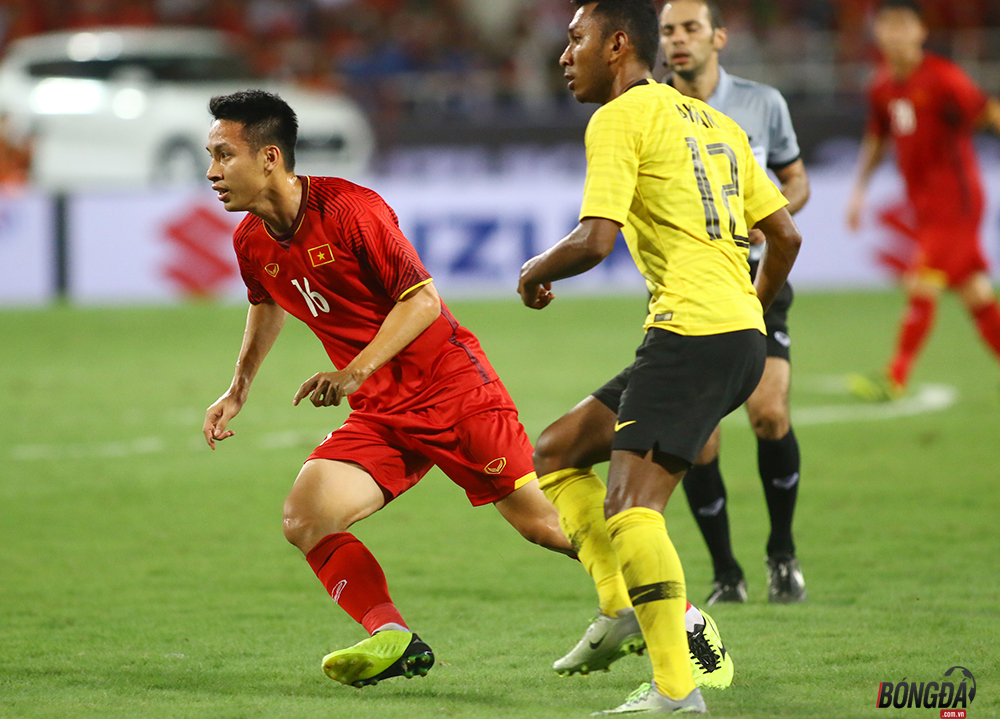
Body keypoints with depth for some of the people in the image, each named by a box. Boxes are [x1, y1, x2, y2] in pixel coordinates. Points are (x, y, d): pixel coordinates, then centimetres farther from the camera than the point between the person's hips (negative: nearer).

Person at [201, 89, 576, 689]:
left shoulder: (349, 209, -17)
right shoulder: (252, 241, 4)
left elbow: (423, 299, -16)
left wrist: (356, 372, -25)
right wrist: (238, 390, 20)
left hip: (453, 387, -6)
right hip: (380, 415, 6)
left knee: (540, 520, -8)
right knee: (305, 519, -16)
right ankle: (394, 640, -14)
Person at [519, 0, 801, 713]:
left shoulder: (621, 119, -4)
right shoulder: (715, 124, 21)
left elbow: (593, 241, -15)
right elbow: (786, 235, 21)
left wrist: (535, 272, 5)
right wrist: (753, 311, 35)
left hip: (693, 333, -10)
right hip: (741, 333, 10)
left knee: (629, 507, -17)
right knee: (556, 451, 16)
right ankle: (620, 607, 8)